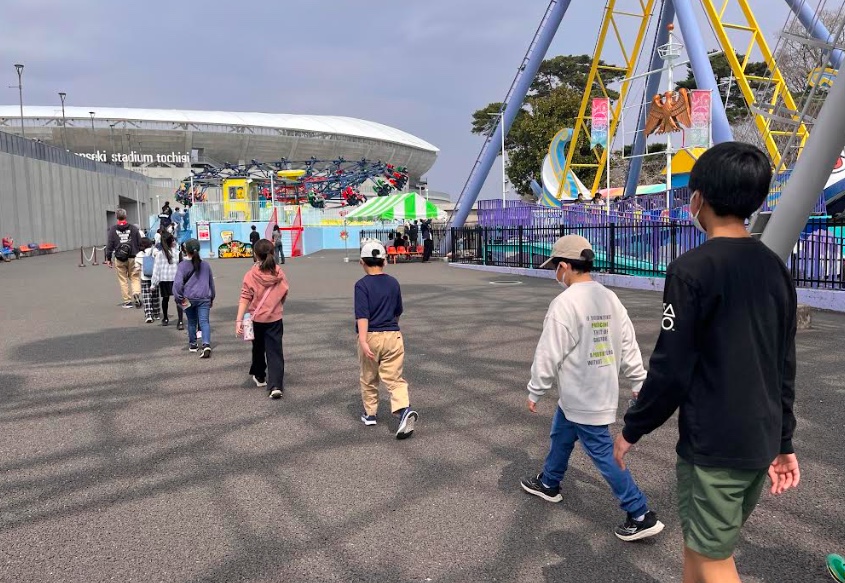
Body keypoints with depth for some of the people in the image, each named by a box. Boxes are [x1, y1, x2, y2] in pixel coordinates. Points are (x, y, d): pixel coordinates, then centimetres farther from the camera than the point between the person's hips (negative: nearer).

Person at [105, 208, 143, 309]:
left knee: (123, 280, 7)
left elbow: (109, 245, -1)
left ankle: (127, 301, 8)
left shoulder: (113, 229, -2)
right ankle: (136, 293, -19)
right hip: (133, 258, 1)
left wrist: (108, 258, 6)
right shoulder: (133, 228, 0)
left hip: (119, 259, 0)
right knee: (135, 277, 8)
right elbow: (140, 243, 3)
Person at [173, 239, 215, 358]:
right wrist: (212, 298, 26)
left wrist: (179, 298, -6)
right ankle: (206, 344, -25)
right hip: (204, 298, 1)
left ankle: (193, 344, 30)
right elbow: (211, 282, 17)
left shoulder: (183, 265, -4)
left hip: (189, 298, -1)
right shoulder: (206, 265, 9)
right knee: (204, 321, -5)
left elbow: (178, 283, -14)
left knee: (192, 322, 17)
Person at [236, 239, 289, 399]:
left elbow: (245, 299, -16)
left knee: (258, 348, 22)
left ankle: (260, 377, 40)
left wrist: (239, 320, -16)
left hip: (256, 319, 0)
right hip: (275, 319, 0)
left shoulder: (251, 275, -11)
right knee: (275, 352, 0)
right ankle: (276, 386, -13)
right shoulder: (280, 274, -4)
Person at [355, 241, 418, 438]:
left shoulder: (362, 285, -9)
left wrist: (363, 341, -25)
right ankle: (404, 409, -20)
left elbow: (362, 315, -20)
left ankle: (370, 413, 31)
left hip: (371, 337, -3)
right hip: (393, 336, 3)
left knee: (369, 379, 17)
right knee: (394, 378, 3)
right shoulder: (393, 283, 5)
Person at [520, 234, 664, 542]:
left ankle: (641, 516, 7)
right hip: (602, 390, 9)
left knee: (604, 454, 0)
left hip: (581, 398, -9)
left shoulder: (565, 303, -21)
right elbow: (628, 345, 9)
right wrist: (639, 382, 17)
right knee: (560, 435, 25)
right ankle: (548, 483, 44)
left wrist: (535, 391, -6)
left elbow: (548, 354, -18)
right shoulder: (610, 298, 4)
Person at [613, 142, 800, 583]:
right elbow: (784, 366, 12)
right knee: (702, 543, 22)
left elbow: (671, 367, -17)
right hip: (761, 442, 8)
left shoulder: (693, 268, -17)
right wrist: (783, 441, 19)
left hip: (712, 444, -8)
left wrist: (632, 429, -4)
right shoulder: (775, 268, 7)